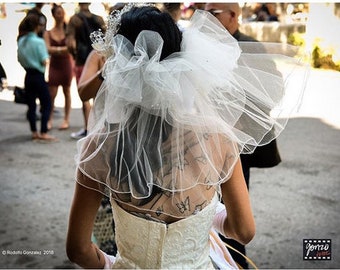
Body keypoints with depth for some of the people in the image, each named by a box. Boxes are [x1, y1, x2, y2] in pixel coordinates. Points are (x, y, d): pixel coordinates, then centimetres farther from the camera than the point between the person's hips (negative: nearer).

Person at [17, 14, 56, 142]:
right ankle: (43, 133, -1)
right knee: (46, 104, 2)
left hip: (28, 76, 7)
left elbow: (20, 59, 10)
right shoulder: (39, 42, -15)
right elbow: (45, 61, -16)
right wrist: (47, 58, 4)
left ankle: (34, 132, 17)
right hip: (38, 76, -7)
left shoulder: (21, 41, 4)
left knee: (31, 105, 11)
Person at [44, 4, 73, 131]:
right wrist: (62, 49, -13)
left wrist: (55, 49, -16)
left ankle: (66, 120, 14)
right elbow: (48, 49, -8)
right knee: (51, 93, -1)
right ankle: (49, 120, 5)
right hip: (54, 65, 1)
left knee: (67, 92, 6)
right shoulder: (48, 33, 3)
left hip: (66, 64, -1)